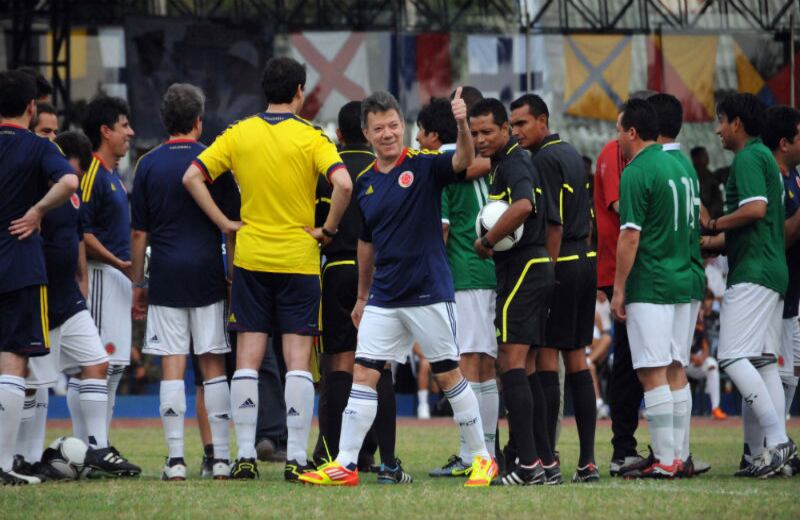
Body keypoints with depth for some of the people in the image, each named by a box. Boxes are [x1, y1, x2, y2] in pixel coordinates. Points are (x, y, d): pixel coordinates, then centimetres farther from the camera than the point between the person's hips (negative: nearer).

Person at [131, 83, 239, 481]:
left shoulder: (148, 165, 3)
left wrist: (138, 284, 11)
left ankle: (175, 460, -5)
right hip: (208, 276, -1)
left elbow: (139, 232, 5)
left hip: (165, 276, 1)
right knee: (213, 366, 4)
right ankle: (221, 459, 2)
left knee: (171, 368, 0)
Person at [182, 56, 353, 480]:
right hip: (299, 260, -2)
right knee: (298, 360, 0)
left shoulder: (238, 134, 3)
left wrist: (225, 223, 2)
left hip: (250, 258, 2)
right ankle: (296, 458, -4)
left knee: (248, 358, 6)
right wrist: (328, 230, -7)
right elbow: (342, 183, -20)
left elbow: (193, 178, -1)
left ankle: (245, 456, 2)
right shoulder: (310, 137, -6)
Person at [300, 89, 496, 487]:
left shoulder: (424, 166, -6)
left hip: (429, 293, -5)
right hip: (384, 298, 5)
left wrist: (462, 126, -46)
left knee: (449, 375, 3)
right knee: (363, 374, -1)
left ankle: (482, 458, 14)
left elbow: (463, 160, -27)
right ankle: (345, 465, 0)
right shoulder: (364, 182, 9)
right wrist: (362, 296, 22)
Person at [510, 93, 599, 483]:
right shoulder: (571, 154, 16)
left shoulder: (544, 159, -12)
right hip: (585, 261, 9)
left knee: (545, 359, -7)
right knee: (576, 359, 10)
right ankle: (587, 461, 8)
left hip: (559, 263, -9)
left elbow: (553, 224, -18)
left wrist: (547, 271, -17)